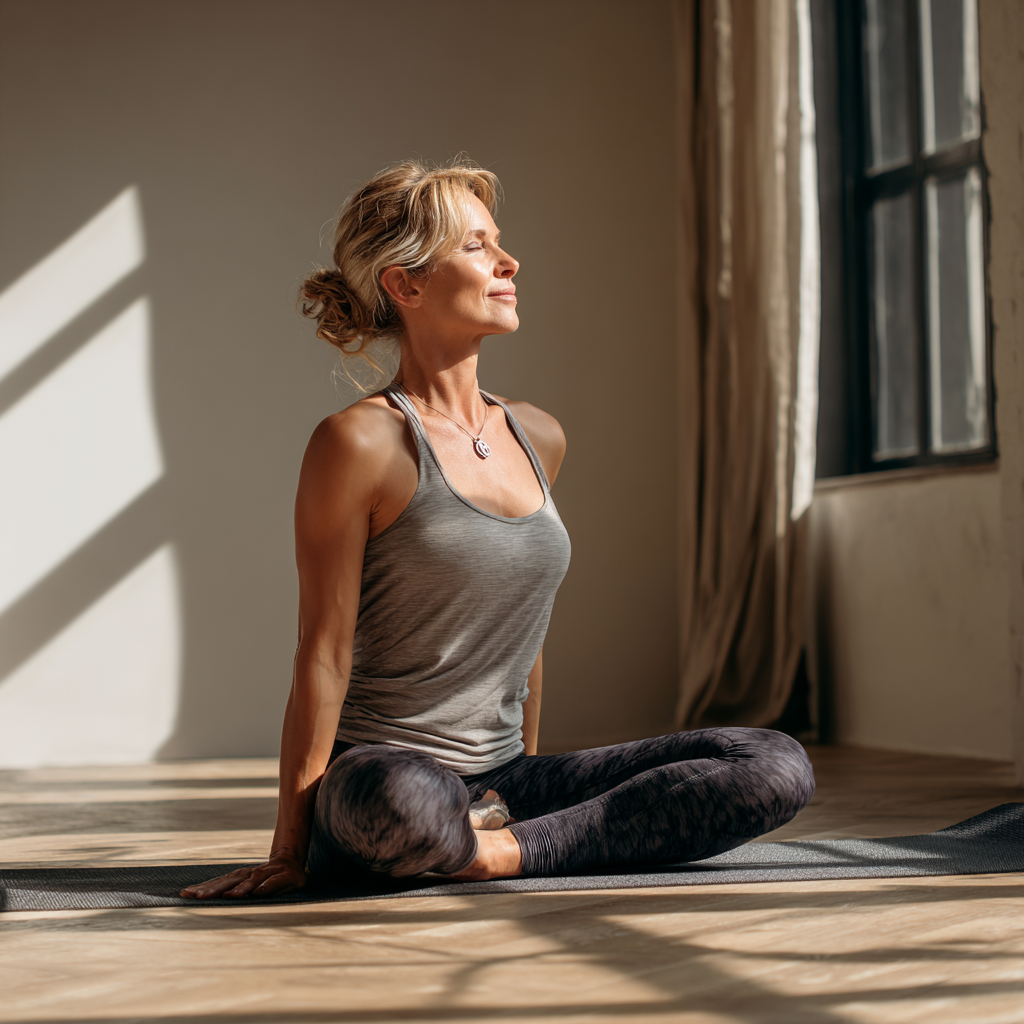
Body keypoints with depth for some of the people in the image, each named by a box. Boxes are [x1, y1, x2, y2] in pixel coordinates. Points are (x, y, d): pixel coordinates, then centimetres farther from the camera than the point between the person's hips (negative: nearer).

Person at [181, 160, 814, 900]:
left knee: (780, 768, -10)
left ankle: (507, 849, -13)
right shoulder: (360, 442, -10)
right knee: (399, 802, -45)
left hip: (501, 783, 7)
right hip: (381, 776, -7)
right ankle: (469, 843, -12)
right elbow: (324, 654, -11)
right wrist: (290, 852, -11)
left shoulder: (539, 439, 11)